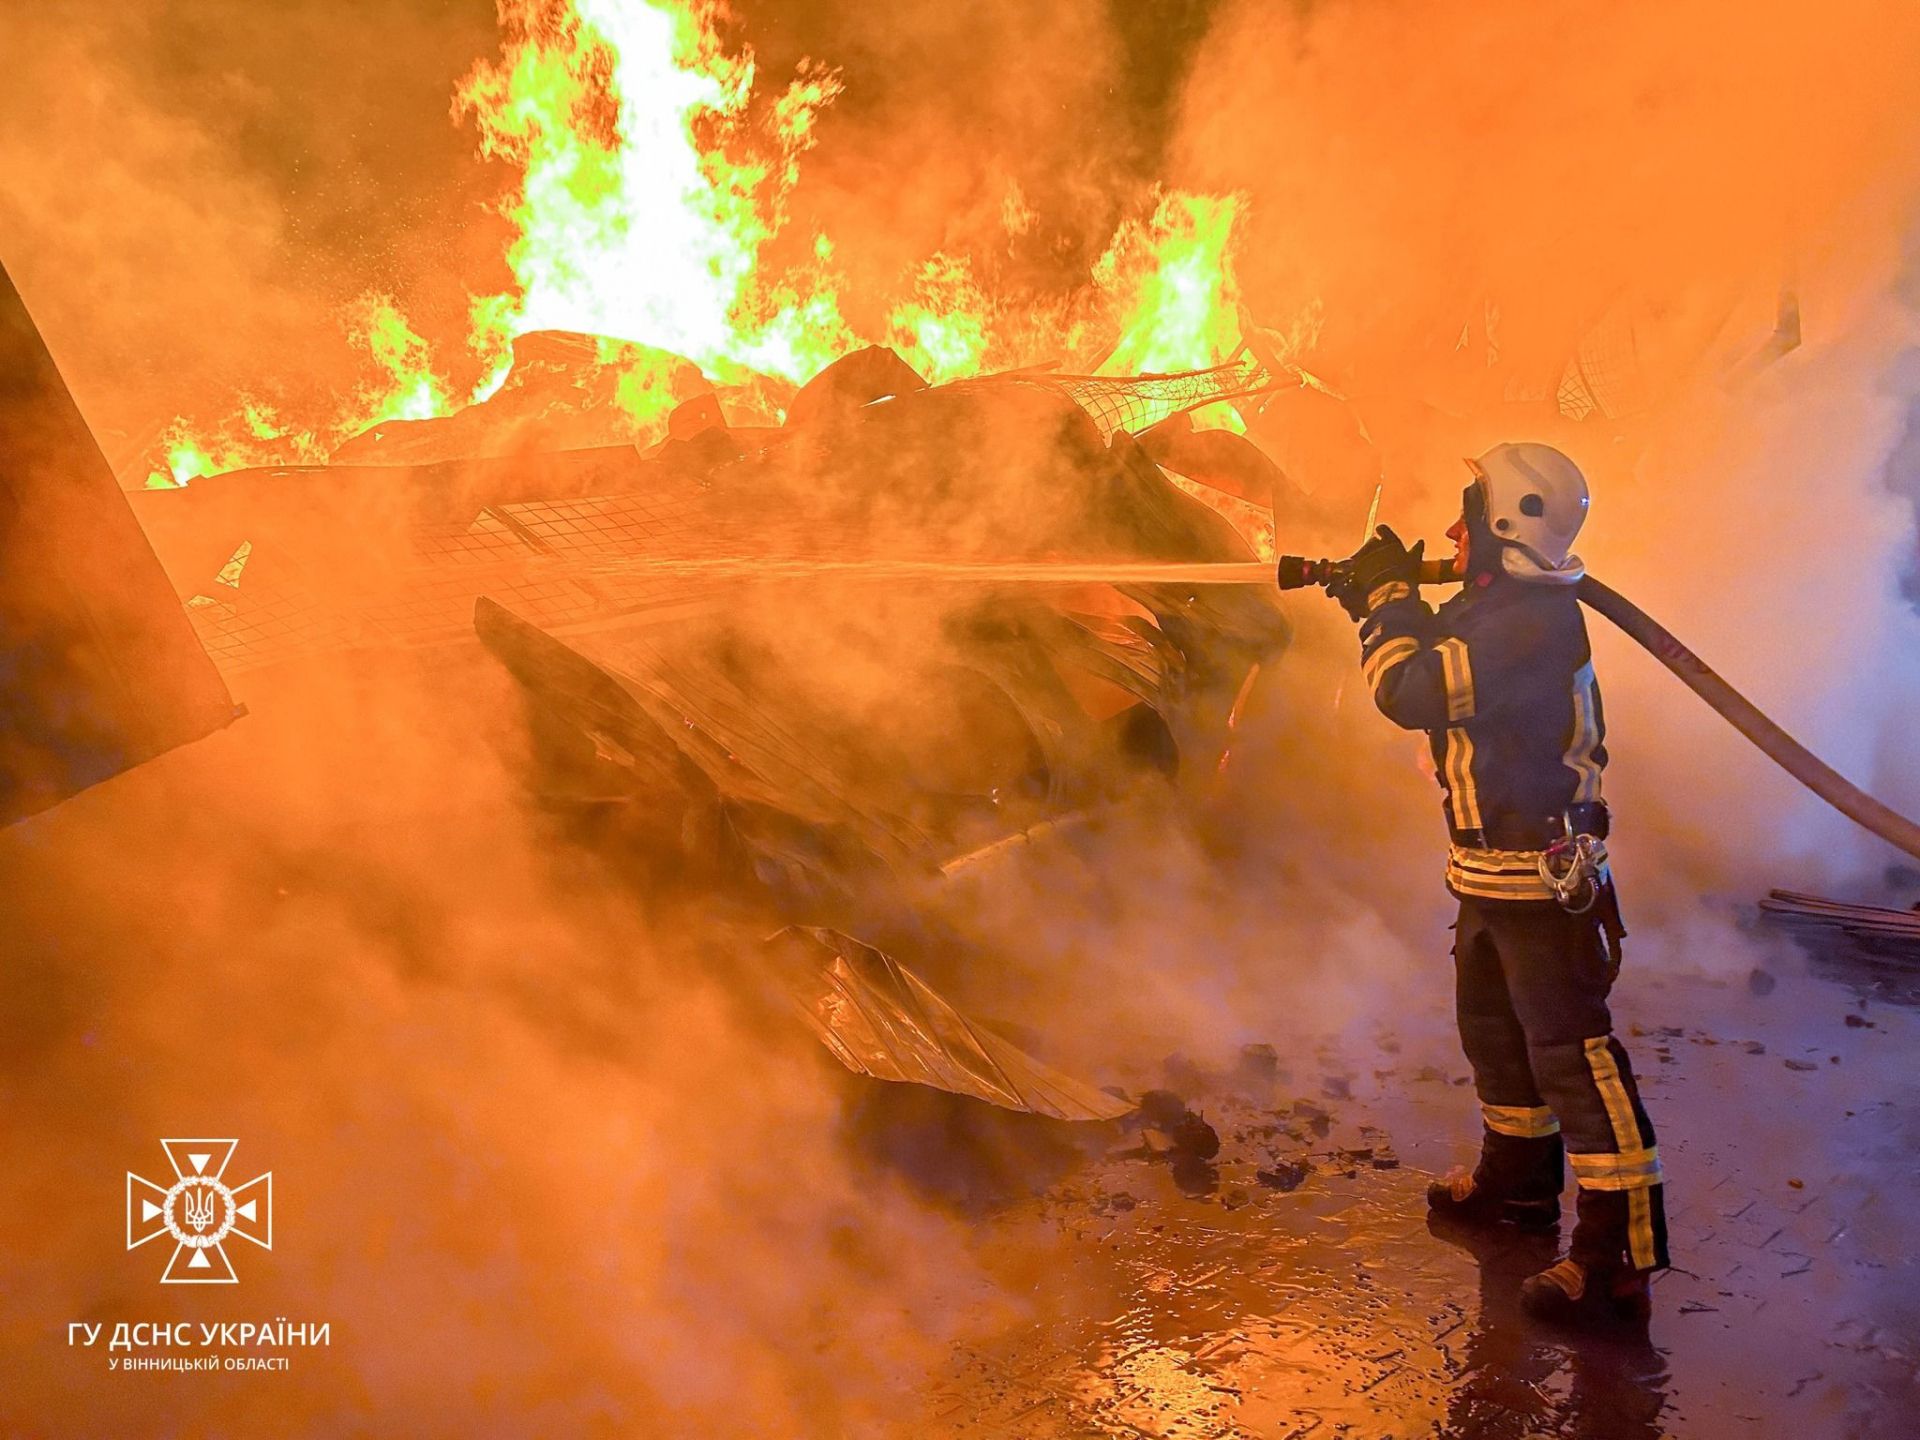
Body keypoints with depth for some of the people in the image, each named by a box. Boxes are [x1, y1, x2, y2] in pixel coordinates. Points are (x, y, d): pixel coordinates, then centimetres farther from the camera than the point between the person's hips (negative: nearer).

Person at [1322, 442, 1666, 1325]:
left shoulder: (1535, 624, -22)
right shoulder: (1499, 610, 10)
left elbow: (1412, 693, -28)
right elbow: (1442, 675, 20)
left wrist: (1391, 596, -14)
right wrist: (1381, 604, 6)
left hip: (1544, 877, -11)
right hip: (1492, 874, 11)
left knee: (1572, 1051, -8)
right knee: (1494, 1031, 24)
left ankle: (1617, 1256, -2)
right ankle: (1519, 1181, 42)